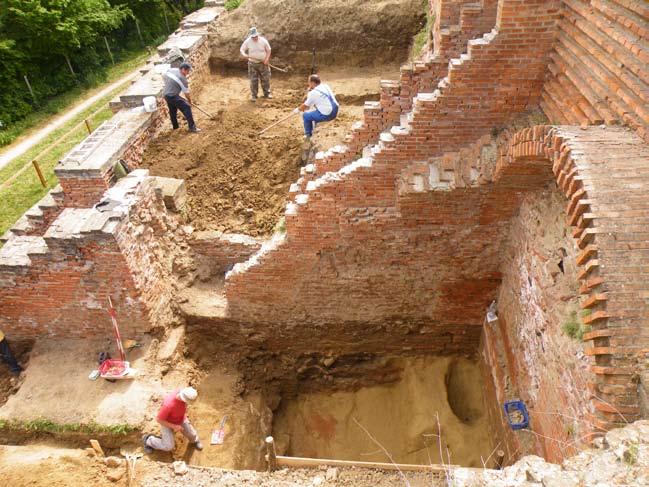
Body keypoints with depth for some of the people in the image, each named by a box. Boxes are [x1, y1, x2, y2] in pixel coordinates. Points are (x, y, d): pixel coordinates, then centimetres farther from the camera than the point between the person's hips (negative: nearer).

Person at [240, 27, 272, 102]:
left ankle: (267, 93, 23)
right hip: (252, 64, 0)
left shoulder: (263, 40, -9)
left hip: (263, 63, 0)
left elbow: (268, 50, 0)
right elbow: (242, 49, -3)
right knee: (253, 80, 2)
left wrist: (266, 59, -13)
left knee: (265, 79, 7)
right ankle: (254, 95, 11)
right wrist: (244, 54, -26)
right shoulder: (247, 41, -8)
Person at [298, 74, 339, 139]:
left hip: (326, 115, -8)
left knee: (305, 115, 7)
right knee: (315, 112, 33)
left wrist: (298, 109, 18)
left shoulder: (313, 93, -13)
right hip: (335, 113, 8)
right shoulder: (325, 86, 9)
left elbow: (305, 106, -1)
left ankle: (308, 135, 21)